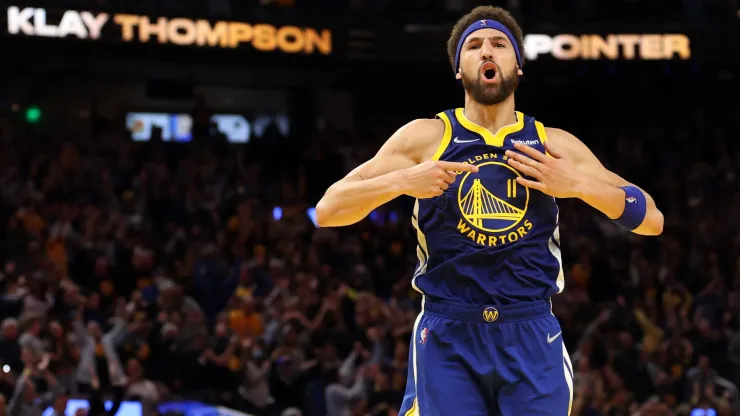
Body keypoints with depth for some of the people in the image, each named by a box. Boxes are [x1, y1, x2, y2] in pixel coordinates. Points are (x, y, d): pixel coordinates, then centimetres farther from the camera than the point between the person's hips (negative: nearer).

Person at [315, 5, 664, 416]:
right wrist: (401, 181, -17)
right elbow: (327, 210, -1)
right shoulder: (425, 137, 3)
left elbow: (651, 219, 6)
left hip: (532, 337, 1)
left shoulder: (555, 146, 7)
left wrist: (578, 185, -10)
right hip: (447, 338, -1)